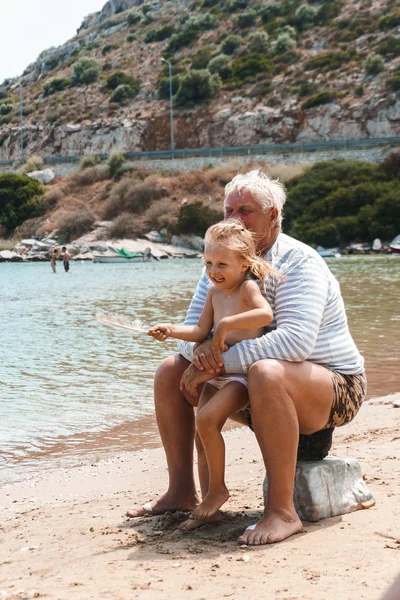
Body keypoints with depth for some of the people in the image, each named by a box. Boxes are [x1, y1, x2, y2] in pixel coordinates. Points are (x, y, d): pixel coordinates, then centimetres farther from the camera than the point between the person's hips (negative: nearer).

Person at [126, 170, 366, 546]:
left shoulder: (298, 262, -19)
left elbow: (296, 339, -34)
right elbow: (191, 328, 2)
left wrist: (222, 361, -35)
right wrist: (200, 348, -24)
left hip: (332, 390, -8)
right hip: (252, 383, 8)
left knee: (265, 373, -41)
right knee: (172, 370, 3)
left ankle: (282, 511, -35)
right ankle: (182, 491, 8)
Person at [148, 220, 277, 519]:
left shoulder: (248, 287, -12)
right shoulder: (214, 292, 10)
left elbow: (266, 314, -32)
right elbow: (200, 332, 13)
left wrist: (226, 323, -29)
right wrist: (171, 330, -2)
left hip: (245, 374, -9)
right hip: (217, 374, 9)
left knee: (207, 420, -24)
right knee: (202, 435, 7)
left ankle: (217, 488, -8)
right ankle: (207, 502, 16)